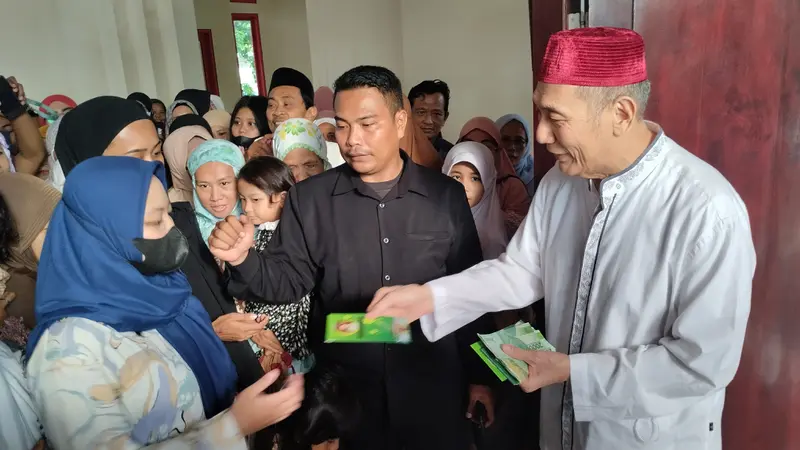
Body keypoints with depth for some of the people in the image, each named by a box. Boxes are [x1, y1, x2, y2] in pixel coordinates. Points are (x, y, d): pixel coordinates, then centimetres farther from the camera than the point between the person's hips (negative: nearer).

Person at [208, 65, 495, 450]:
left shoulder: (446, 195, -4)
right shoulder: (309, 199, -4)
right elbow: (288, 281, -2)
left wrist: (479, 376, 6)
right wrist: (244, 259, -23)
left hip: (432, 386, 0)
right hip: (345, 389, 0)